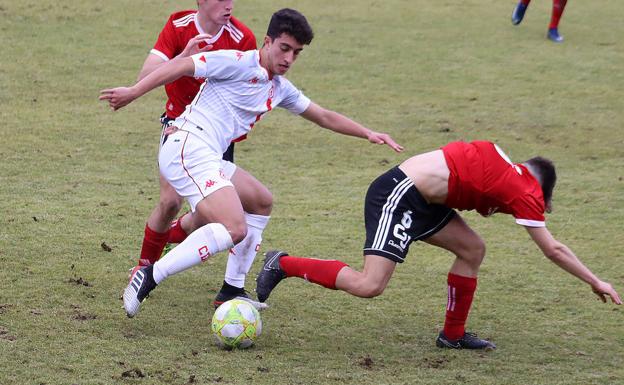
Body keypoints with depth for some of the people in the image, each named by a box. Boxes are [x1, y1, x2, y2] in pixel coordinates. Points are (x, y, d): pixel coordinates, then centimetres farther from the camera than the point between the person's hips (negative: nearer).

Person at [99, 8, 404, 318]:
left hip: (207, 158, 10)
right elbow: (181, 66, -9)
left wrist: (368, 134, 25)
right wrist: (133, 92, -16)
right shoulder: (238, 63, -5)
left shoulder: (280, 89, 21)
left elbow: (324, 117, 30)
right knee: (235, 229, -25)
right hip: (187, 148, -10)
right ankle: (150, 277, -26)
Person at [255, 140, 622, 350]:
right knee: (369, 285, -15)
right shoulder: (525, 192, -7)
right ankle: (284, 264, -5)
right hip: (397, 196, -10)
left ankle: (453, 334, 17)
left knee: (473, 249, 9)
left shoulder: (504, 165, 12)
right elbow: (553, 250, -2)